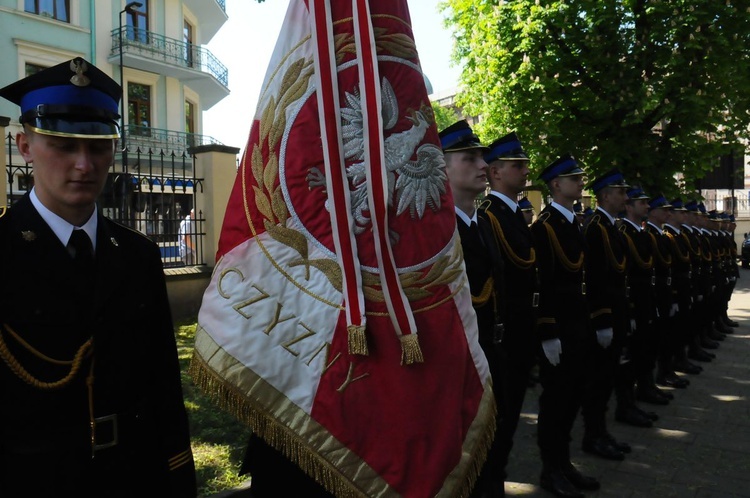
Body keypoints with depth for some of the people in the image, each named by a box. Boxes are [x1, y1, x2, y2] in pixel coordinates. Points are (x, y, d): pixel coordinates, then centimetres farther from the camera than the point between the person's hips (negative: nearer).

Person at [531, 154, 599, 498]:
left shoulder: (574, 223, 14)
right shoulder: (544, 225, -13)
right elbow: (540, 283, -18)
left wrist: (587, 323, 14)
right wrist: (548, 333, -20)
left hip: (578, 324, 9)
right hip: (557, 328, -9)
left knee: (572, 395, 15)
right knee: (555, 397, 2)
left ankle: (563, 462, 29)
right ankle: (551, 469, 17)